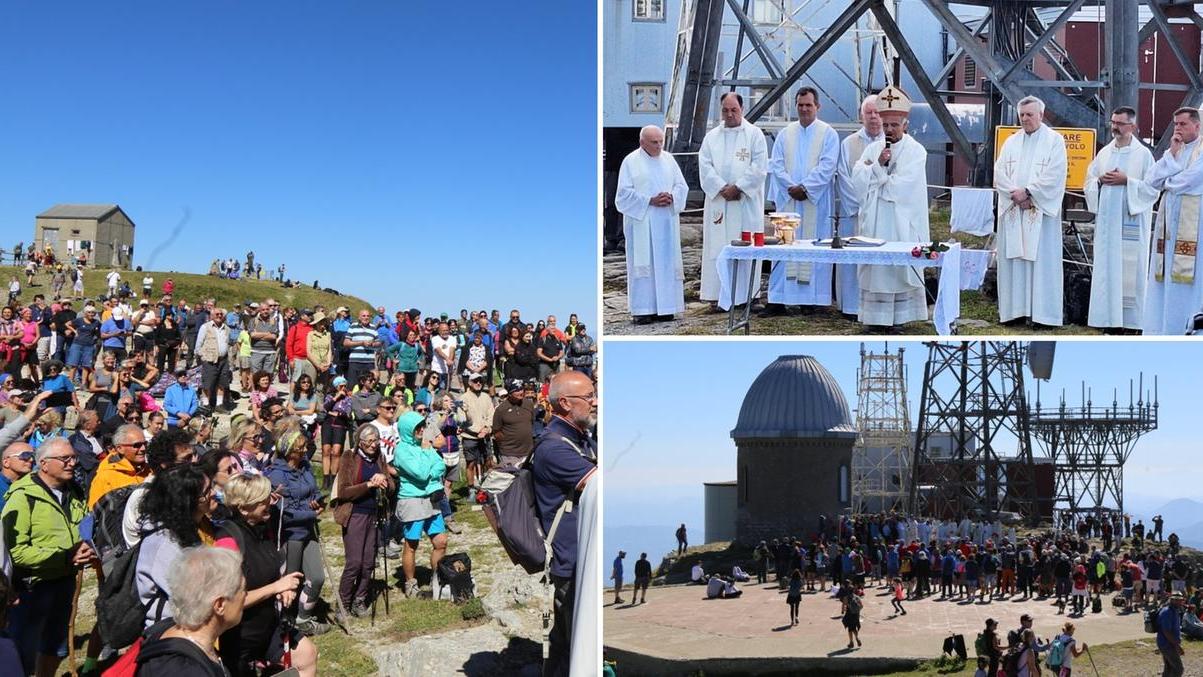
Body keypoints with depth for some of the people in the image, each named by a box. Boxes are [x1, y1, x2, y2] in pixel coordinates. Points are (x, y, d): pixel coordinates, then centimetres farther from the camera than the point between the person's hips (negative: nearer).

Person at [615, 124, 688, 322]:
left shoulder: (668, 159, 11)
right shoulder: (631, 161, -2)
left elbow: (681, 185, 12)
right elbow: (625, 192, -6)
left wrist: (671, 197, -9)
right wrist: (650, 201, -15)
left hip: (667, 222, 4)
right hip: (642, 222, -4)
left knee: (666, 262, 4)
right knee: (643, 263, -4)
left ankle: (665, 306, 9)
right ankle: (642, 309, -2)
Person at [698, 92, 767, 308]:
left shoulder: (754, 134, 3)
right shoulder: (711, 137, 12)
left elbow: (759, 167, -5)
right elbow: (705, 167, 3)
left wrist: (738, 188, -12)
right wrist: (723, 189, -11)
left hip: (747, 202, -3)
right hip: (718, 200, 3)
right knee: (717, 247, 1)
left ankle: (746, 293, 0)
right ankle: (719, 294, 4)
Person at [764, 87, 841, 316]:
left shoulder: (828, 134, 2)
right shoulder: (785, 134, 11)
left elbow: (827, 166, -7)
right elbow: (776, 165, 4)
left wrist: (805, 187, -15)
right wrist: (792, 187, -10)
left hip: (816, 201, -2)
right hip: (788, 200, 2)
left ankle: (814, 298, 5)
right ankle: (779, 299, 3)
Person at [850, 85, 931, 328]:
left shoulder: (916, 151, -2)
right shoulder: (872, 149, 12)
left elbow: (900, 187, -14)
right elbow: (857, 180, -1)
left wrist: (873, 174, -3)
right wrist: (878, 165, -13)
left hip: (903, 227, -4)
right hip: (873, 226, 4)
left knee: (901, 270, -2)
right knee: (874, 270, 3)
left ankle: (902, 318, 4)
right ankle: (876, 318, 8)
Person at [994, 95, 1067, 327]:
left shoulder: (1054, 140, 1)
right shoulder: (1011, 142, 14)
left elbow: (1054, 175, -9)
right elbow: (999, 172, 4)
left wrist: (1026, 192, -14)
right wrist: (1014, 194, -11)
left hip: (1041, 211, -4)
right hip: (1012, 211, 4)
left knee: (1042, 260, -4)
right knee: (1013, 259, 3)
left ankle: (1043, 312, -2)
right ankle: (1014, 308, 7)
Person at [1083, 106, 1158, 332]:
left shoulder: (1143, 154, -1)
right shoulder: (1104, 153, 12)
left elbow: (1152, 187, -5)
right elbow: (1089, 182, 15)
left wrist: (1126, 181, -15)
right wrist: (1100, 181, -6)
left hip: (1131, 222, -4)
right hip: (1106, 220, 4)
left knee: (1130, 268, -4)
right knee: (1106, 267, 3)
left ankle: (1131, 318, 2)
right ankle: (1110, 317, 8)